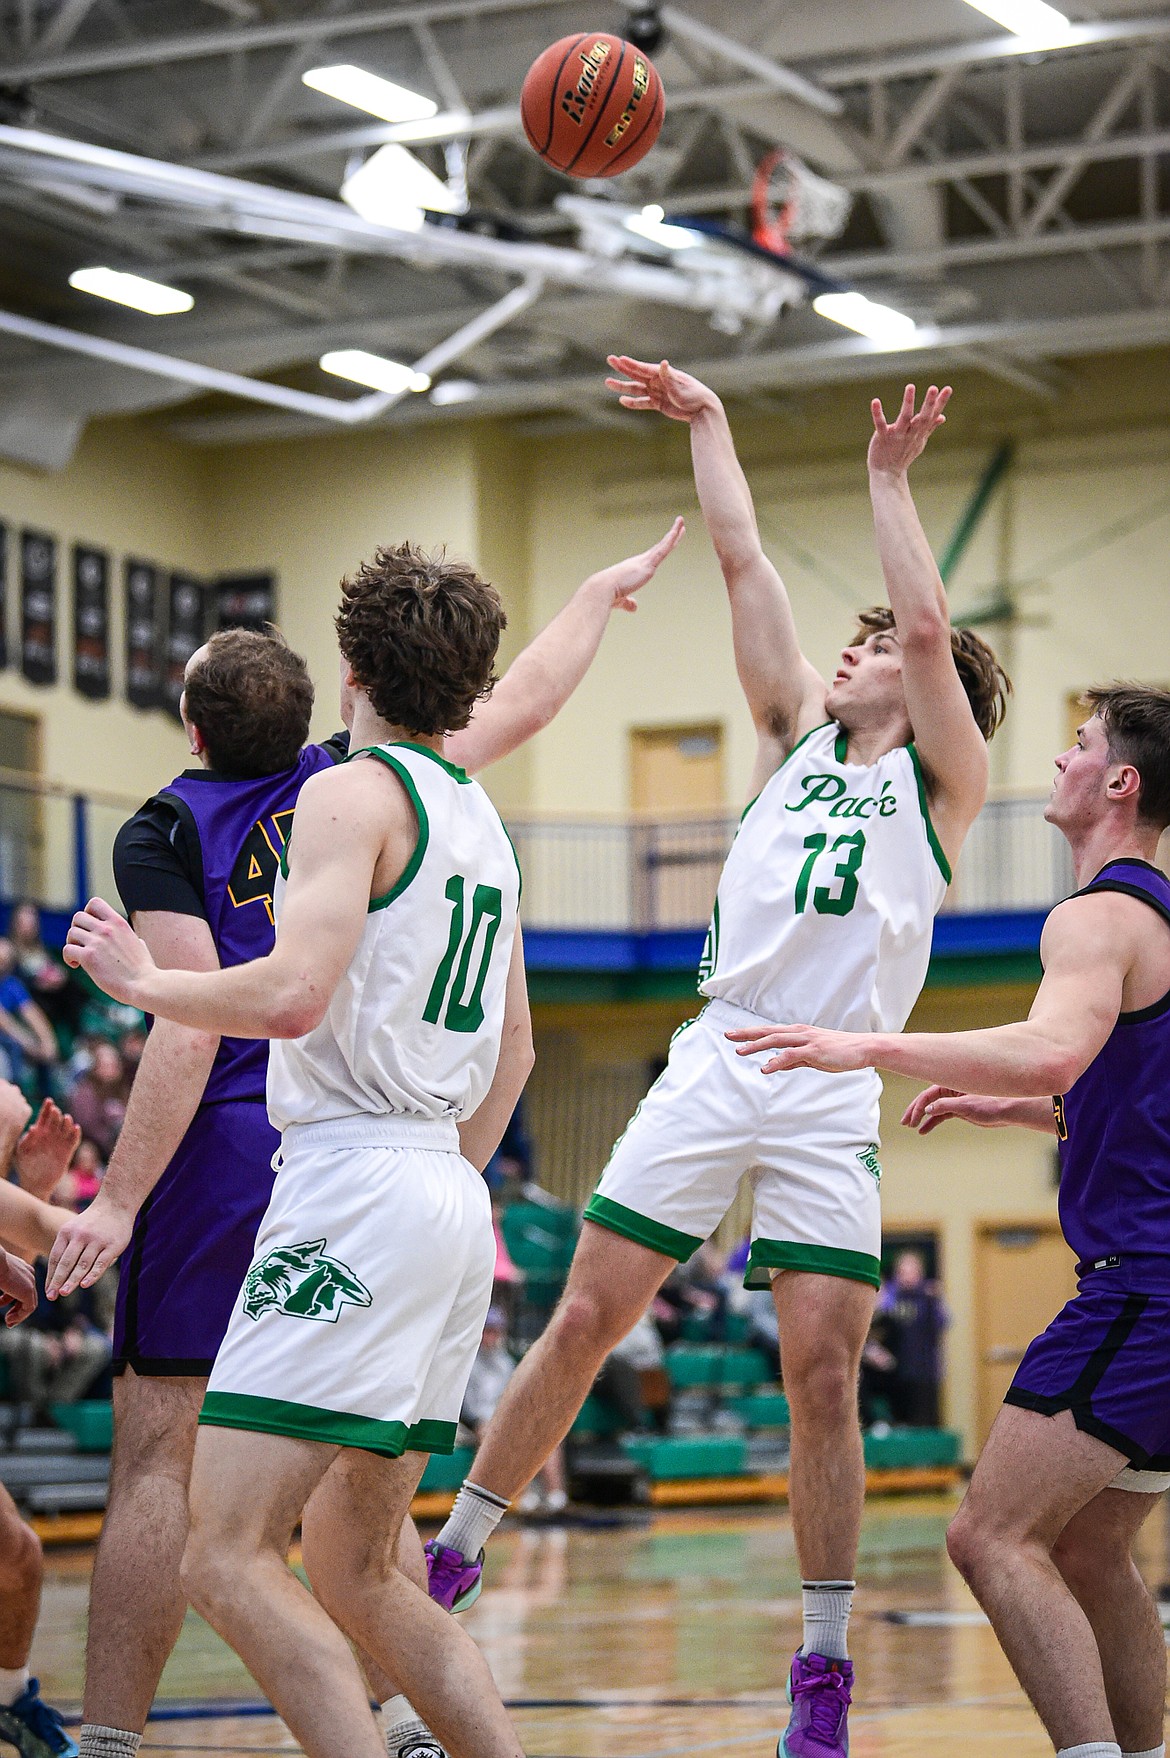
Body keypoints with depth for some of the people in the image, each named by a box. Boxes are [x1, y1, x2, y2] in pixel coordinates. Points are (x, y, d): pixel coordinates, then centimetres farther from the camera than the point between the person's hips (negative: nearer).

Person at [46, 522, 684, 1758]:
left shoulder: (164, 831, -5)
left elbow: (193, 1027, -15)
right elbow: (522, 707, 21)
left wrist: (117, 1200, -17)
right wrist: (600, 593, 36)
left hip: (220, 1149, -5)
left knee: (156, 1454, -4)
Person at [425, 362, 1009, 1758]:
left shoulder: (943, 780, 8)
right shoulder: (798, 733, 18)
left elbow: (929, 626, -6)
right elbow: (743, 561, 16)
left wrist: (889, 480, 1)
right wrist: (708, 424, 19)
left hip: (833, 1099, -3)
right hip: (712, 1067, 3)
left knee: (823, 1374, -5)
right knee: (583, 1320, 1)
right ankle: (457, 1552, 12)